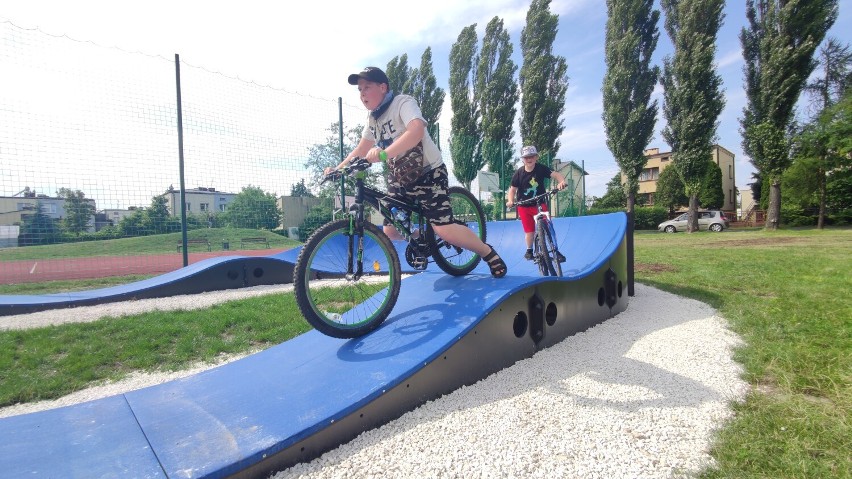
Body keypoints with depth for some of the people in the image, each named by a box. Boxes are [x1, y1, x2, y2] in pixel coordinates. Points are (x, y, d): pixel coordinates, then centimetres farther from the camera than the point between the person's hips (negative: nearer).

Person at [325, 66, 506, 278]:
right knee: (390, 231, 3)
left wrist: (383, 153, -48)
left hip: (428, 173, -7)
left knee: (444, 230, -18)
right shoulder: (372, 118, 8)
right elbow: (361, 150, 12)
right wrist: (338, 169, -2)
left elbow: (416, 130, -37)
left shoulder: (403, 103, -17)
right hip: (399, 178, 8)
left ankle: (490, 254, 2)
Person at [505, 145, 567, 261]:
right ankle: (529, 250, 28)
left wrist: (561, 181, -43)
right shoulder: (518, 173, -10)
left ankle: (556, 251, 4)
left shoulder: (541, 168, -11)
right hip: (524, 206, 0)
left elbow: (556, 174, -21)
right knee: (529, 231, 3)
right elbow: (512, 189, -6)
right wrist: (510, 200, -25)